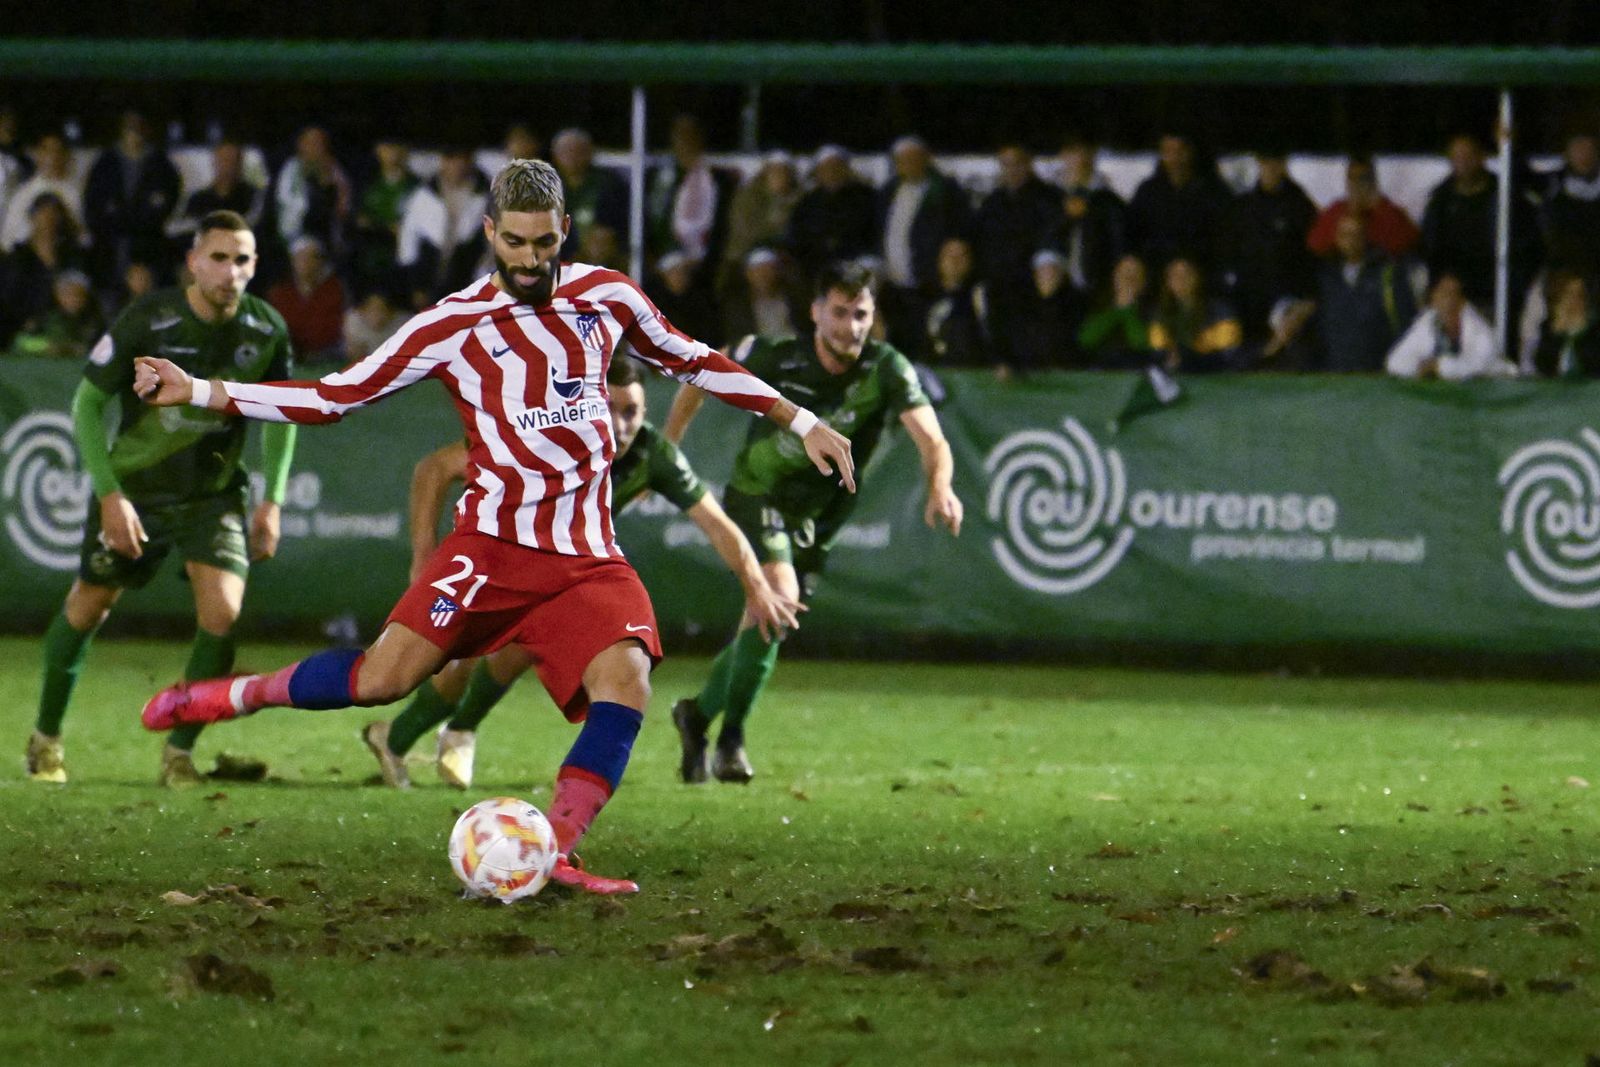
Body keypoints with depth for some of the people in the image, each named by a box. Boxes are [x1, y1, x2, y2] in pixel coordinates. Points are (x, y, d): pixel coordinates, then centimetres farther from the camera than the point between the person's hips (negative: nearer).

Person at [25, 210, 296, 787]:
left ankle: (180, 751, -1)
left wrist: (272, 500, -2)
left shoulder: (266, 330, -12)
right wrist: (109, 495, -18)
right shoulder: (147, 322, -21)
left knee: (222, 611, -18)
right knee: (87, 607, 10)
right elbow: (87, 402, -12)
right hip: (134, 488, -1)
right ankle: (46, 737, 33)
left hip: (216, 493, 1)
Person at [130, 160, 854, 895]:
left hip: (588, 558, 3)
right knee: (382, 679, -15)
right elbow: (334, 397, 2)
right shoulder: (454, 325, -1)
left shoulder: (606, 297, 7)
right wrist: (198, 393, -5)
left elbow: (691, 361, 23)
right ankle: (242, 695, 10)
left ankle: (552, 859, -19)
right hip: (495, 543, -3)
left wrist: (800, 423, 23)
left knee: (625, 682, -22)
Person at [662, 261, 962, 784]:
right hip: (756, 495, -3)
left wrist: (940, 486, -53)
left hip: (816, 519, 3)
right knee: (778, 595, -26)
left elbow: (930, 437, -33)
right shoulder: (773, 357, -19)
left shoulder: (887, 370, -19)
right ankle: (731, 738, -16)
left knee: (765, 623, 10)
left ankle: (698, 714, 37)